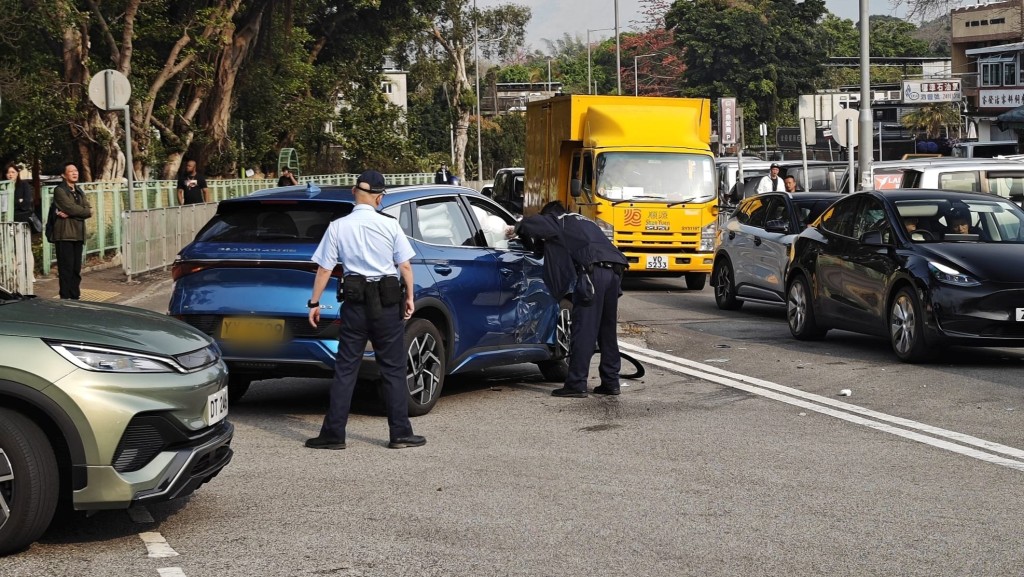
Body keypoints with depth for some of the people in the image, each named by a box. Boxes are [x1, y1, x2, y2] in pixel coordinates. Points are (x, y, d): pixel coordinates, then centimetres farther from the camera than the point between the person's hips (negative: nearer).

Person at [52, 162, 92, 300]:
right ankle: (65, 298, -9)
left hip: (78, 234, 7)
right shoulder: (59, 190, -3)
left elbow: (88, 211, 5)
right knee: (66, 268, -9)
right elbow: (71, 207, -15)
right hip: (64, 233, -7)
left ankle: (75, 297, 11)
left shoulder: (79, 191, 19)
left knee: (76, 268, 7)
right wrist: (86, 211, -1)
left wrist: (70, 214, -10)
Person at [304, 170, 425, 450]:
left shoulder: (338, 227, -3)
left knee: (345, 369, 6)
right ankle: (400, 433, 9)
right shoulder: (389, 225, -5)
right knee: (393, 369, 6)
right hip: (388, 302, -1)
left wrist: (314, 303, 6)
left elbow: (324, 269, -1)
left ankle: (333, 433, 5)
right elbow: (405, 265, -4)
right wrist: (409, 297, 7)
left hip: (355, 302, 1)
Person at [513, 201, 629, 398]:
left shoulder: (558, 221, 14)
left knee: (583, 331, -6)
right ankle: (611, 382, 19)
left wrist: (517, 229, 18)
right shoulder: (584, 222, 35)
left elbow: (532, 223, -4)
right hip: (614, 271, 7)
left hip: (592, 271, -7)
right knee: (607, 331, 15)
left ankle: (576, 384, -7)